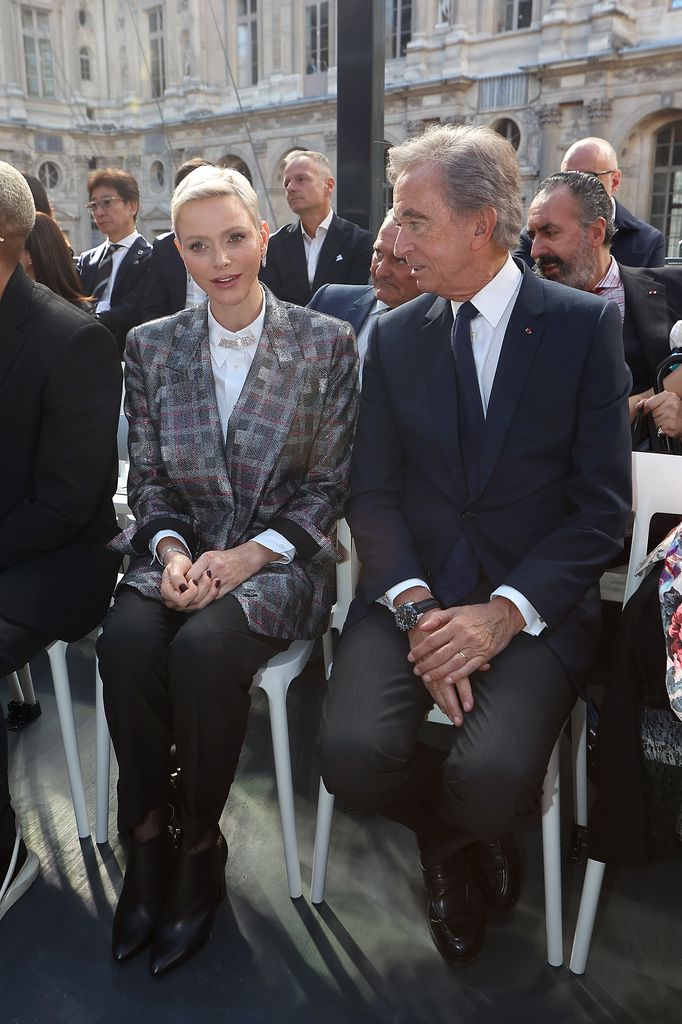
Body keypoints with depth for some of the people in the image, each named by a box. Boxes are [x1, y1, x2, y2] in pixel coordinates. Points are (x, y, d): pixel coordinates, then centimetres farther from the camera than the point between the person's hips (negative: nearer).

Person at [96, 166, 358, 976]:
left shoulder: (327, 344, -1)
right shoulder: (152, 346, 8)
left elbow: (328, 485, -2)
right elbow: (148, 477, 9)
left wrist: (245, 555, -14)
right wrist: (171, 550, -12)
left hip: (278, 561, -2)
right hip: (180, 553, 3)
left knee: (203, 649, -31)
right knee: (126, 640, -28)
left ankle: (199, 849, -6)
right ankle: (147, 839, -7)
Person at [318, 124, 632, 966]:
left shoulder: (586, 324, 0)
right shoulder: (394, 335, 8)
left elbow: (603, 502, -4)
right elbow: (372, 489, 3)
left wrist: (506, 611, -17)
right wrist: (414, 605, -14)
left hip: (535, 598, -2)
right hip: (412, 587, 3)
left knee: (492, 777, -27)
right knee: (353, 753, -22)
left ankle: (450, 836, 14)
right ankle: (457, 835, 15)